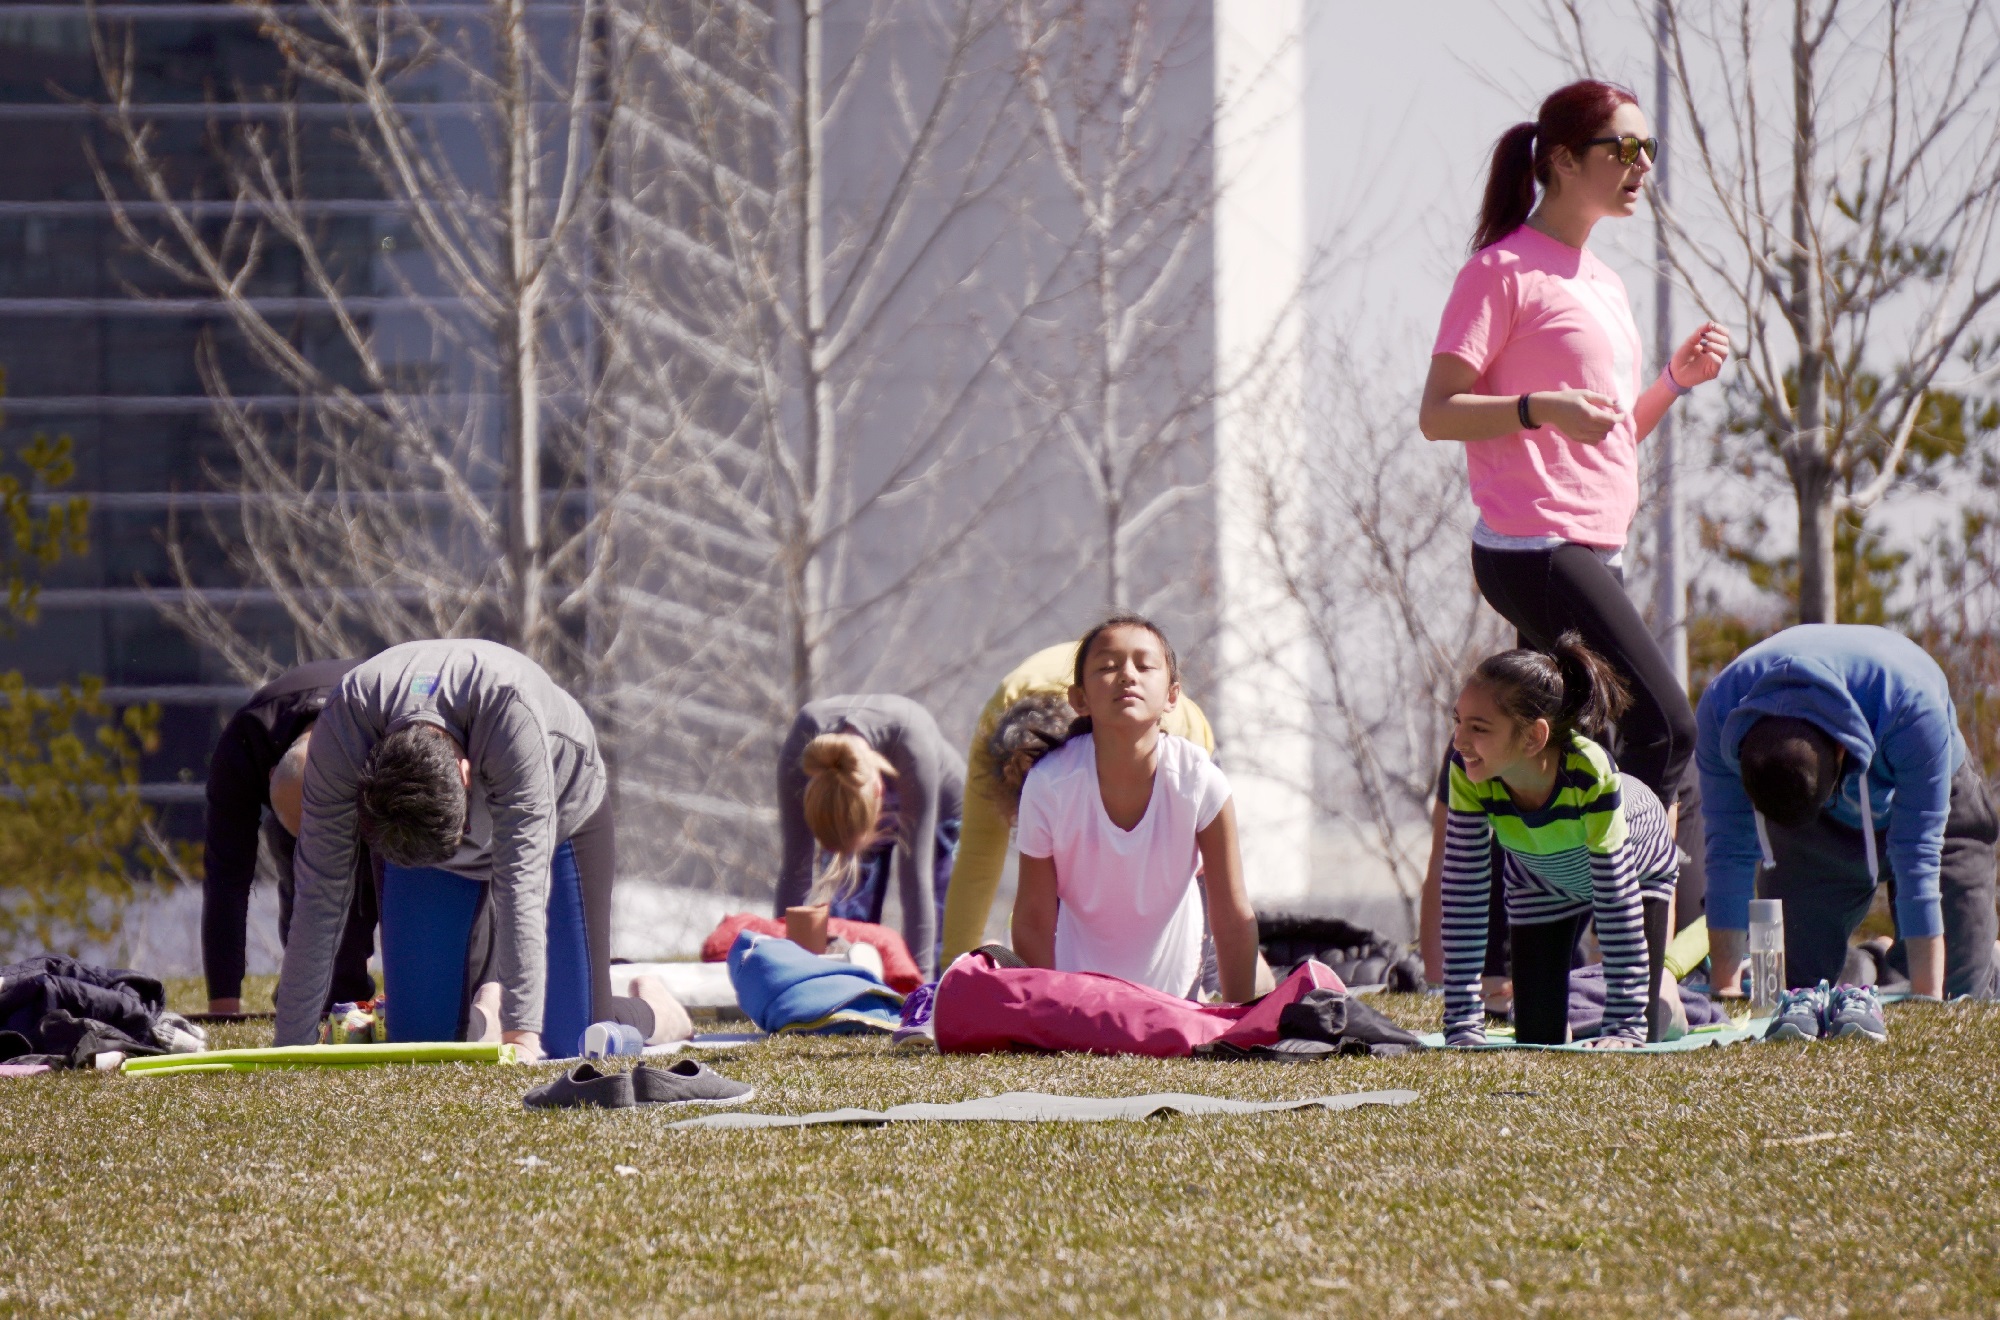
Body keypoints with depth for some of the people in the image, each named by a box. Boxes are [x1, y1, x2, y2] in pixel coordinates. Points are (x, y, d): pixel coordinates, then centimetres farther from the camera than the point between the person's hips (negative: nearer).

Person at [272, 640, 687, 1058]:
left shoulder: (511, 711, -44)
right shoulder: (340, 729, -36)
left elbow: (522, 878, -45)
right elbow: (321, 891, -31)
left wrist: (521, 1033, -51)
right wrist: (291, 1048, -32)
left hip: (560, 819, -2)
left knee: (573, 1045, -4)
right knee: (418, 1040, -3)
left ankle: (652, 1011, 29)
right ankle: (486, 1006, 30)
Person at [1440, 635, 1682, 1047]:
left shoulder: (1589, 771, -45)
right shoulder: (1469, 774, -36)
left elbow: (1617, 900, -39)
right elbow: (1464, 899, -31)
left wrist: (1626, 1024, -38)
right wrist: (1462, 1023, -34)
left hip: (1638, 867, -2)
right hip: (1540, 881, 2)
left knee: (1639, 1042, -9)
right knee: (1537, 1040, -3)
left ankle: (1665, 997, 24)